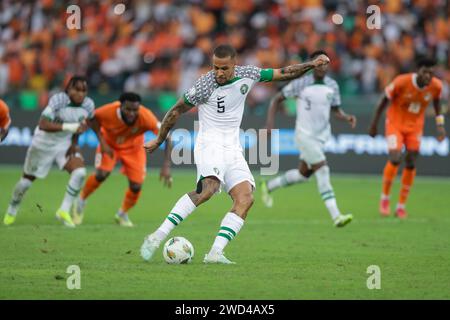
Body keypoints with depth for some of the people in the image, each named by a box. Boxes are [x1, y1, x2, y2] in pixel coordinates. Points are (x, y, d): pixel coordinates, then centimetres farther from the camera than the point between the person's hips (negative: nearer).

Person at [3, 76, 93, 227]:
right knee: (28, 179, 12)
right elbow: (43, 125, -40)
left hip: (65, 144, 4)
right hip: (44, 143, -4)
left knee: (80, 172, -22)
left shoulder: (88, 105, -14)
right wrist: (69, 127, -47)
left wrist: (74, 143, -3)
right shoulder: (58, 100, -30)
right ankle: (11, 211, 39)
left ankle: (64, 210, -9)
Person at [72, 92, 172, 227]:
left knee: (136, 186, -6)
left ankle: (122, 214, 24)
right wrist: (102, 142, -21)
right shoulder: (109, 111, -35)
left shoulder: (146, 117, -37)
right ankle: (81, 201, 6)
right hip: (109, 143, -1)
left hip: (133, 148, 1)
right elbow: (92, 118, -13)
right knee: (102, 174, -23)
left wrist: (166, 166, -38)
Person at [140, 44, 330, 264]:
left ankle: (215, 253, -23)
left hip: (233, 149, 6)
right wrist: (159, 140, 9)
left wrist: (312, 65, 6)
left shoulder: (247, 75, 3)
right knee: (209, 188, -33)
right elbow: (177, 110, 1)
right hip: (209, 144, -6)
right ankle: (158, 237, -35)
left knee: (245, 198, -15)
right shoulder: (205, 85, -11)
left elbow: (284, 74, 14)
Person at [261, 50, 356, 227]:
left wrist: (347, 118, -11)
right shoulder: (301, 83, -11)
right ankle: (336, 216, -17)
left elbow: (336, 110, 10)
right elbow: (277, 99, -2)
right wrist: (270, 123, -12)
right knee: (323, 171, -15)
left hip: (322, 135, 6)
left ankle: (268, 186, 38)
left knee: (303, 174, 15)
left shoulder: (332, 86, 2)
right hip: (305, 134, -6)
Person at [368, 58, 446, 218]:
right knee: (395, 158, -21)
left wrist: (440, 125, 2)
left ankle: (401, 206, 17)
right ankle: (384, 197, 2)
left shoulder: (436, 86, -14)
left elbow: (436, 102, 9)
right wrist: (374, 124, -4)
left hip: (415, 126, 4)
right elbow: (384, 100, -10)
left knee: (411, 164, 2)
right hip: (395, 123, -4)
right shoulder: (401, 82, -25)